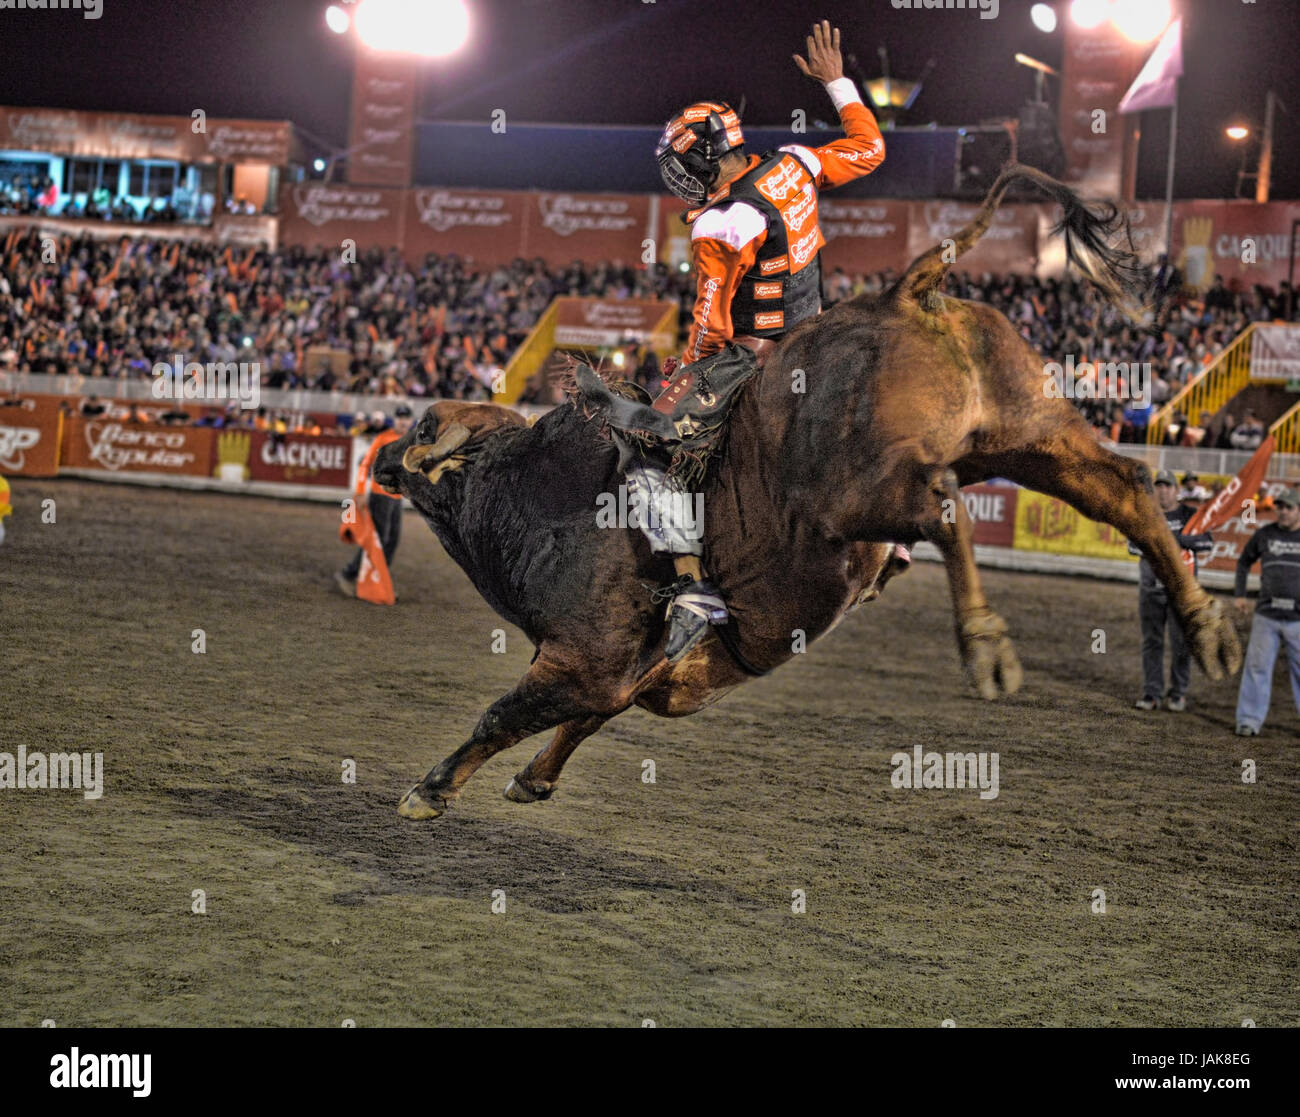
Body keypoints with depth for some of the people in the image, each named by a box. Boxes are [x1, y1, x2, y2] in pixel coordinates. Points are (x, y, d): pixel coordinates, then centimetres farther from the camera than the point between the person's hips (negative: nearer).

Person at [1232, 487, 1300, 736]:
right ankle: (1249, 721, 6)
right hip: (1266, 615, 2)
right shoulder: (1265, 534, 6)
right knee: (1257, 666, 0)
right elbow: (1244, 561, 21)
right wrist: (1239, 594, 14)